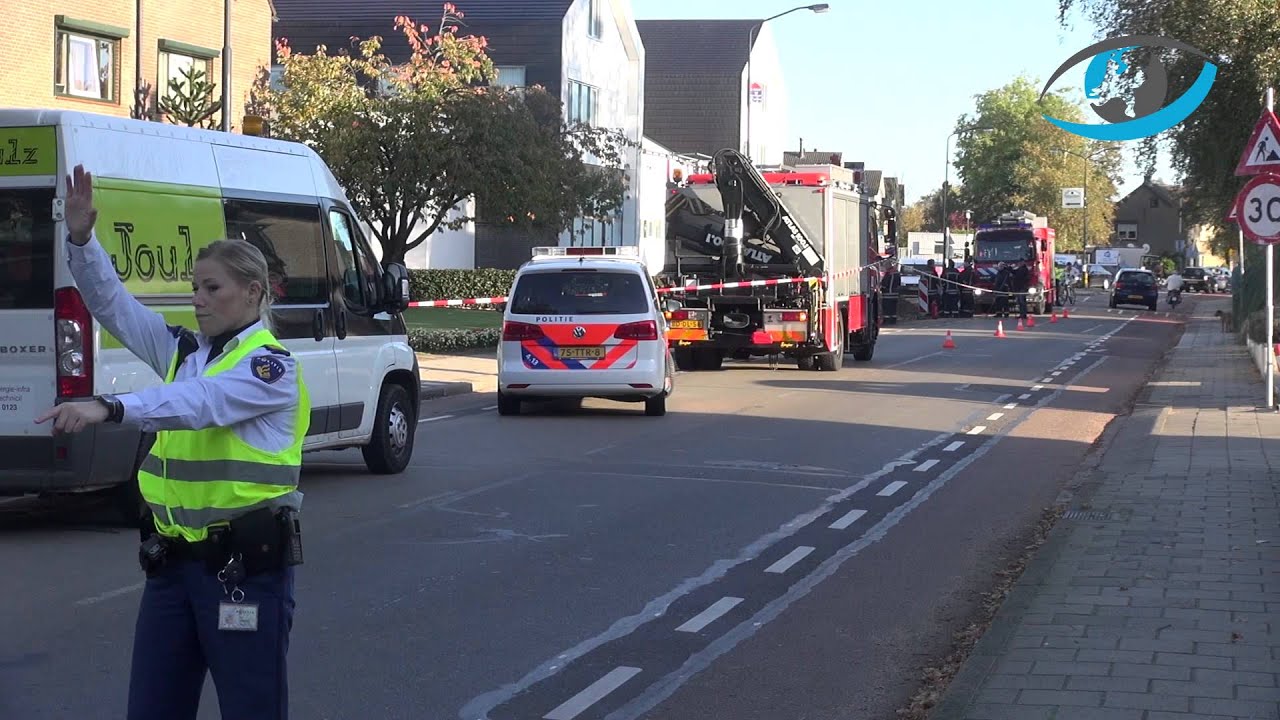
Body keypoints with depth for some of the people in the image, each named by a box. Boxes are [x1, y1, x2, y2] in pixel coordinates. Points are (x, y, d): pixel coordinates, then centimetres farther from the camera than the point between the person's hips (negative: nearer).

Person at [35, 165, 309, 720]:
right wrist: (81, 239, -6)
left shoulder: (271, 366, -11)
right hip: (173, 556, 7)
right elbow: (112, 303, 11)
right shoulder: (182, 349, 12)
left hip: (246, 563, -7)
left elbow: (202, 400, -27)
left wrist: (109, 408, -41)